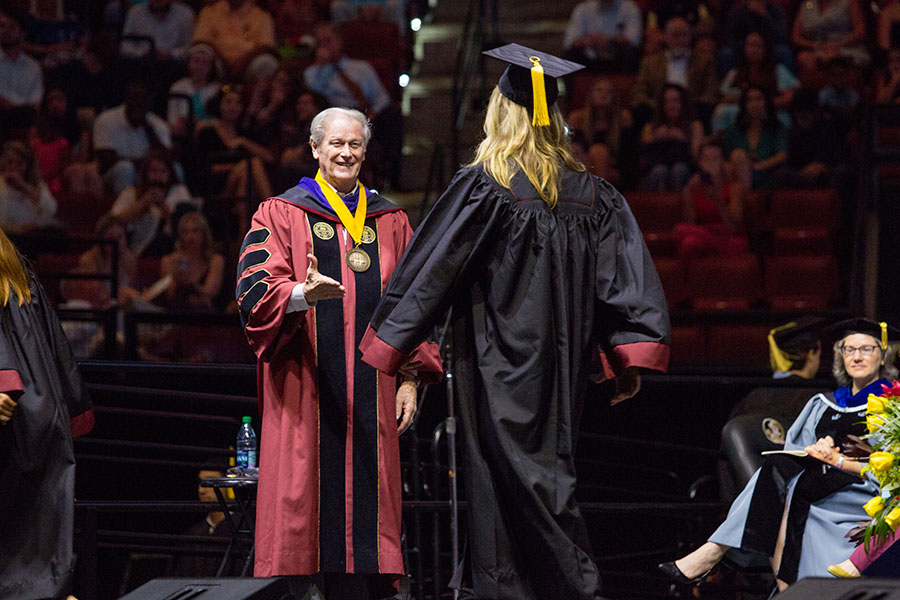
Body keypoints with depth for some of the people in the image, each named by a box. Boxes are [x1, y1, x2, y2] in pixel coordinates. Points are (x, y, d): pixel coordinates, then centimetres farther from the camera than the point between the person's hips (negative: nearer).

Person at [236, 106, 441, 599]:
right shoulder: (281, 216, 5)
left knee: (363, 496, 0)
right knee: (305, 496, -6)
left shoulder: (391, 223, 16)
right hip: (304, 391, -3)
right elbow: (256, 294, -7)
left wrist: (410, 377, 6)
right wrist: (303, 294, -28)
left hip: (370, 393, 3)